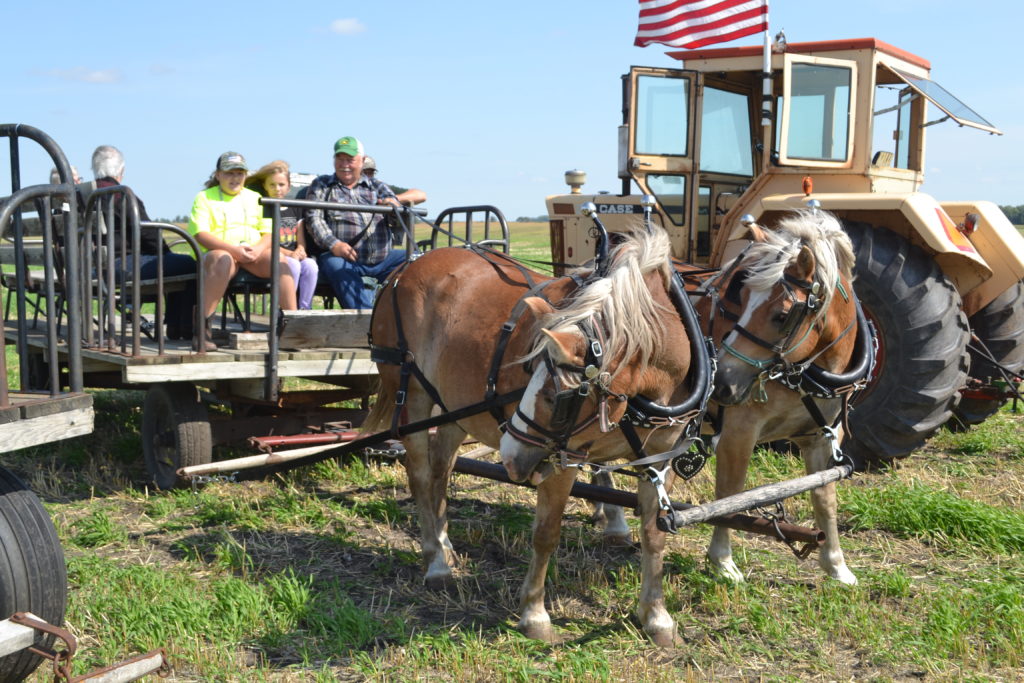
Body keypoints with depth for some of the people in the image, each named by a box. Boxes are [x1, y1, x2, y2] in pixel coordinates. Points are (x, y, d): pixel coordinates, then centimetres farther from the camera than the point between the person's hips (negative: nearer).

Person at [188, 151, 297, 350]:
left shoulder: (255, 198, 21)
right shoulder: (205, 198, 10)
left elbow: (269, 233, 11)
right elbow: (200, 234, -5)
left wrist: (258, 250, -13)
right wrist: (234, 249, -19)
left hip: (254, 255, 3)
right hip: (220, 251, -3)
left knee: (280, 261, -28)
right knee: (223, 260, -39)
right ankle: (202, 329, -40)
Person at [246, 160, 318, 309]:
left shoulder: (295, 209, 19)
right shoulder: (264, 209, 4)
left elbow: (301, 239, 14)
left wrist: (300, 251, -11)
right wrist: (289, 254, -18)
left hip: (294, 256, 4)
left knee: (310, 265, -28)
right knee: (293, 265, -35)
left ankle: (305, 309, -25)